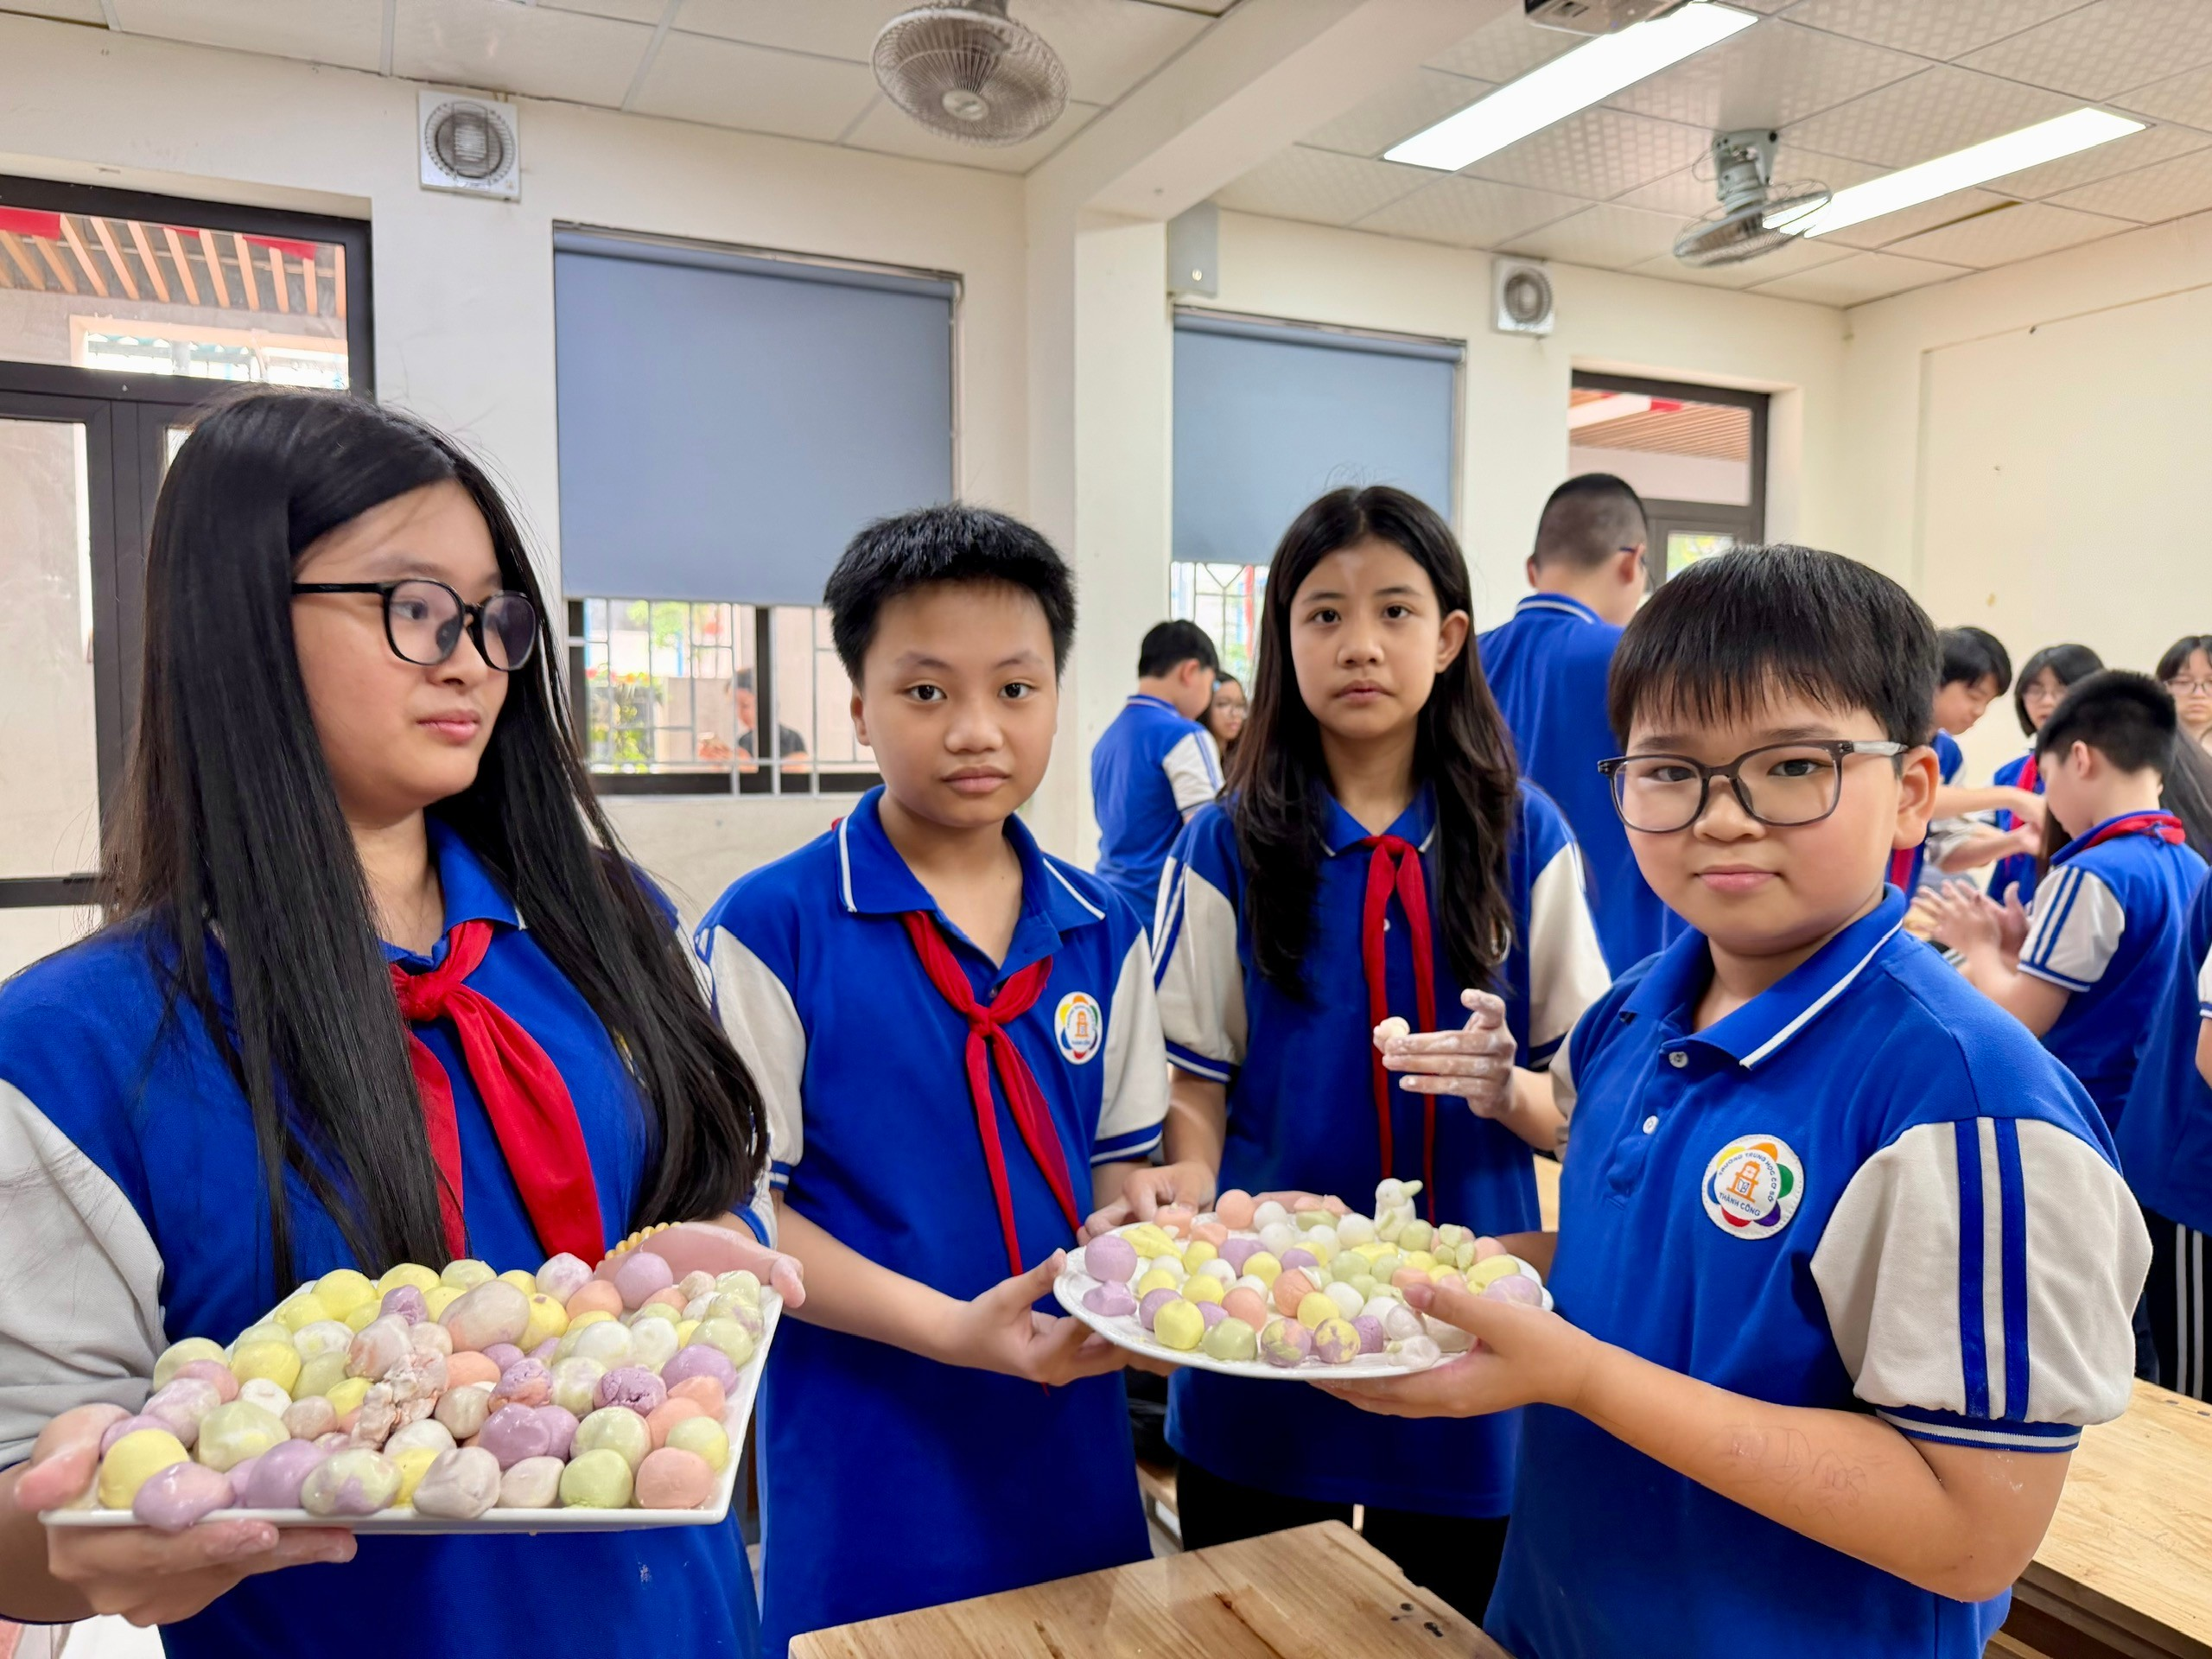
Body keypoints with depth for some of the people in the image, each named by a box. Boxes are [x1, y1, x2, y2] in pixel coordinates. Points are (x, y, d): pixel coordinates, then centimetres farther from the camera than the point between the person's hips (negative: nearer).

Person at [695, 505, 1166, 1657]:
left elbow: (1120, 1171, 8)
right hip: (863, 1466, -4)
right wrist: (949, 1327, -22)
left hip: (1071, 1444, 5)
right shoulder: (770, 930, -14)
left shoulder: (1101, 932, 0)